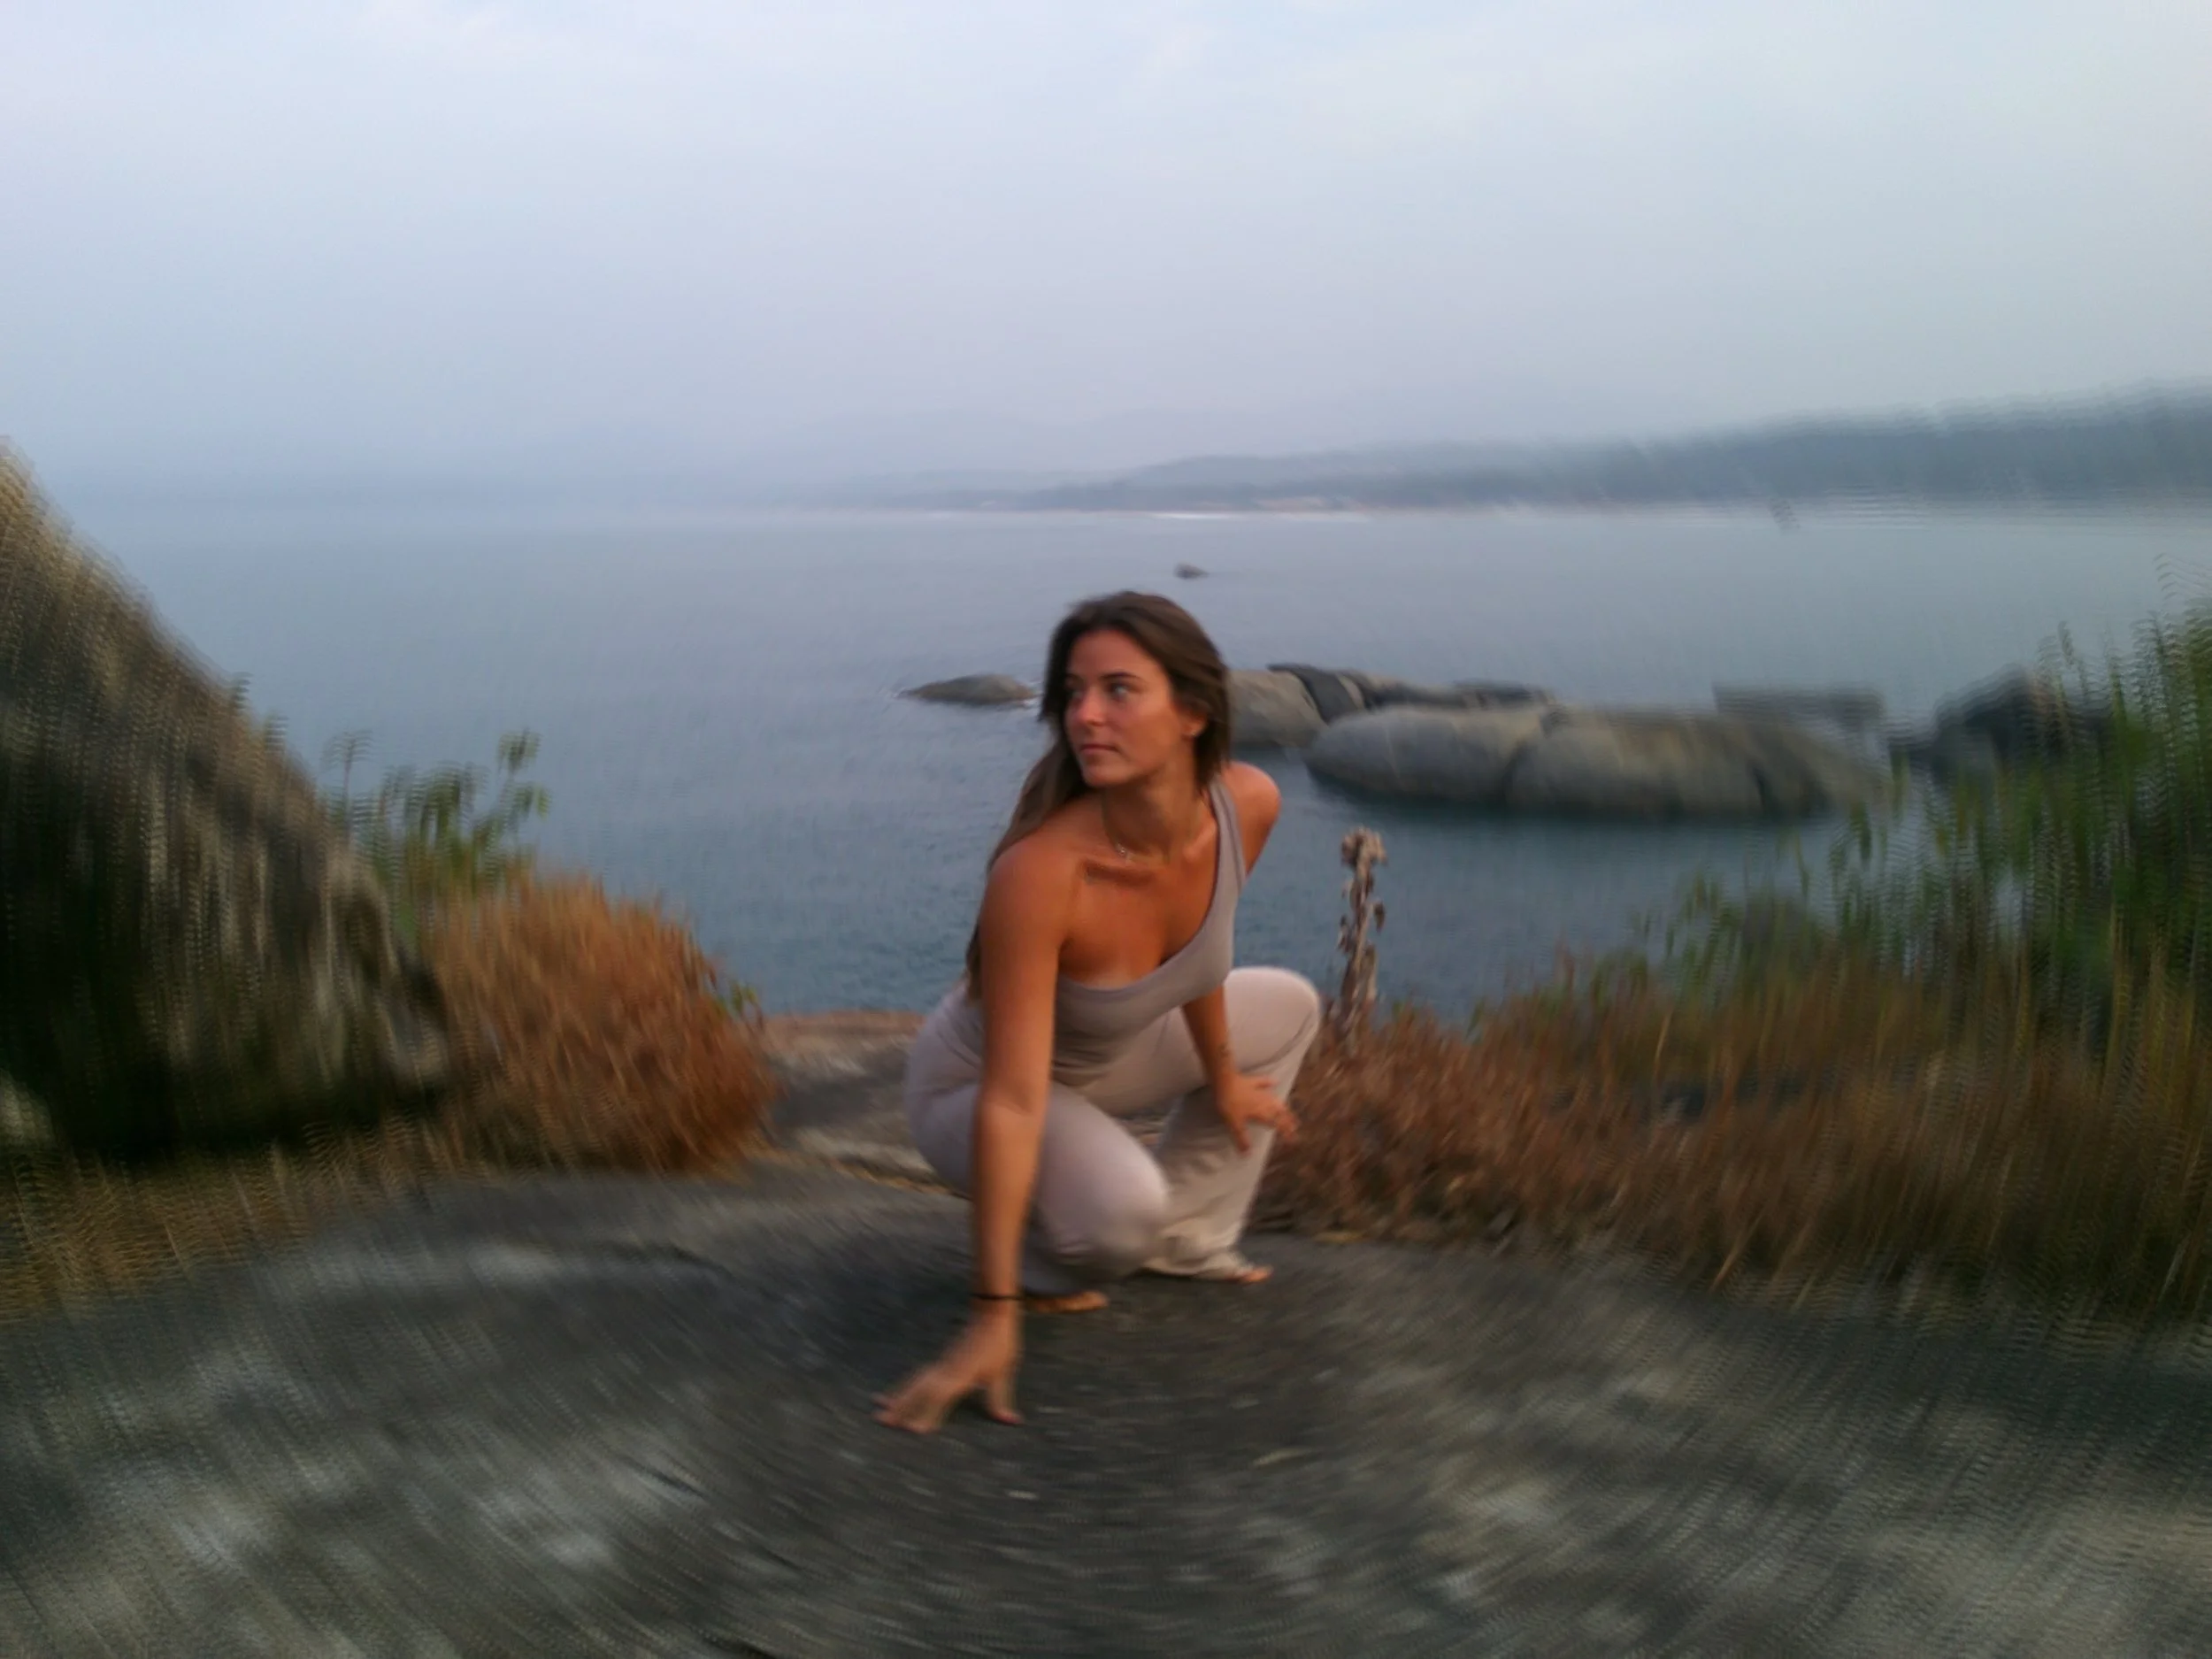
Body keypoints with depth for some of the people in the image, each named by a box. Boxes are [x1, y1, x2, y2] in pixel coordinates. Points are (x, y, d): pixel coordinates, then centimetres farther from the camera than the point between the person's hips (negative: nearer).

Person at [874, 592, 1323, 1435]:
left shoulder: (1248, 804, -22)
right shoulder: (1039, 870, -40)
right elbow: (1012, 1101, -37)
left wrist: (1222, 1077, 15)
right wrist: (993, 1318, -35)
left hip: (1107, 1052, 7)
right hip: (972, 1081, -7)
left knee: (1290, 1009, 18)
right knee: (1120, 1205, -35)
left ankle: (1185, 1236, 24)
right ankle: (1041, 1267, 1)